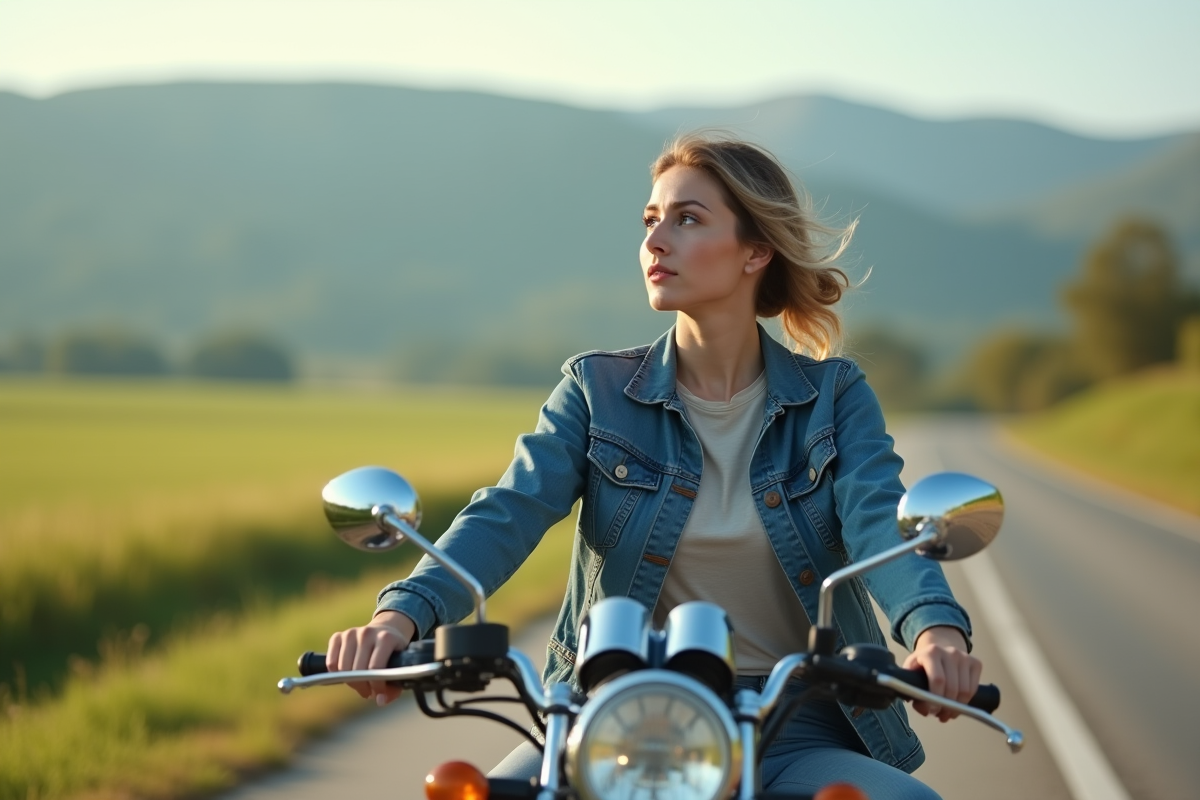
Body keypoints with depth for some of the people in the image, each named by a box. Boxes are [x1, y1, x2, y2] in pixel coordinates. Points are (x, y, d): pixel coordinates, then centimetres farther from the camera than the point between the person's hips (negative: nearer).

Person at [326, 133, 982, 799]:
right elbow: (508, 513, -9)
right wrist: (405, 612, -30)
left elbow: (879, 520, -13)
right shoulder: (599, 392, 6)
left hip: (798, 730, 0)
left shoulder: (833, 398, 5)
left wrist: (936, 631, -37)